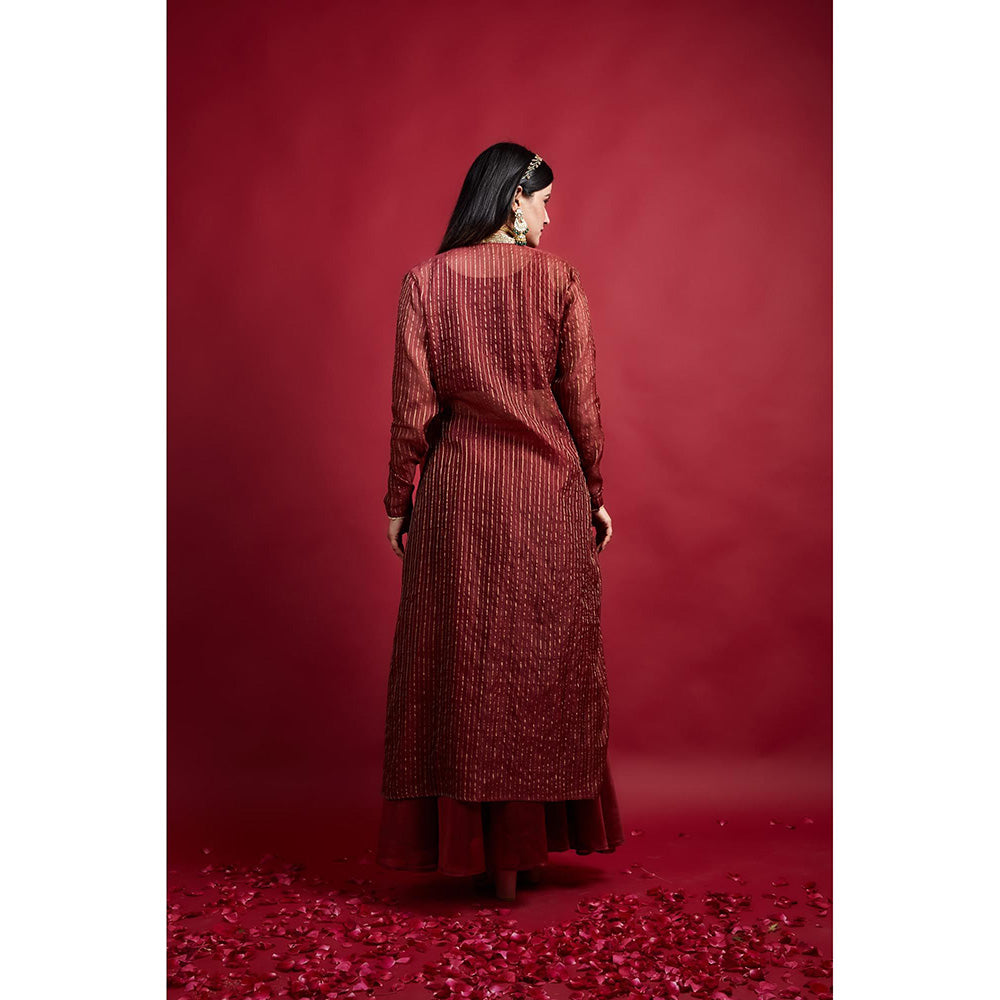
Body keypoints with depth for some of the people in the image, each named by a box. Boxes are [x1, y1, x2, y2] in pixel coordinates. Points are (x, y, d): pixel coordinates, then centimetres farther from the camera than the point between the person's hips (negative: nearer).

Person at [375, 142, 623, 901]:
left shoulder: (426, 281, -2)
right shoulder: (560, 280, -3)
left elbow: (412, 404, -4)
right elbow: (582, 401, -3)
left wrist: (399, 499, 5)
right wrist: (596, 494, 7)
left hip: (459, 490, 0)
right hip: (548, 493, 0)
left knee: (464, 660, 9)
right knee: (546, 660, 12)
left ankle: (483, 850, 18)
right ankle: (533, 846, 24)